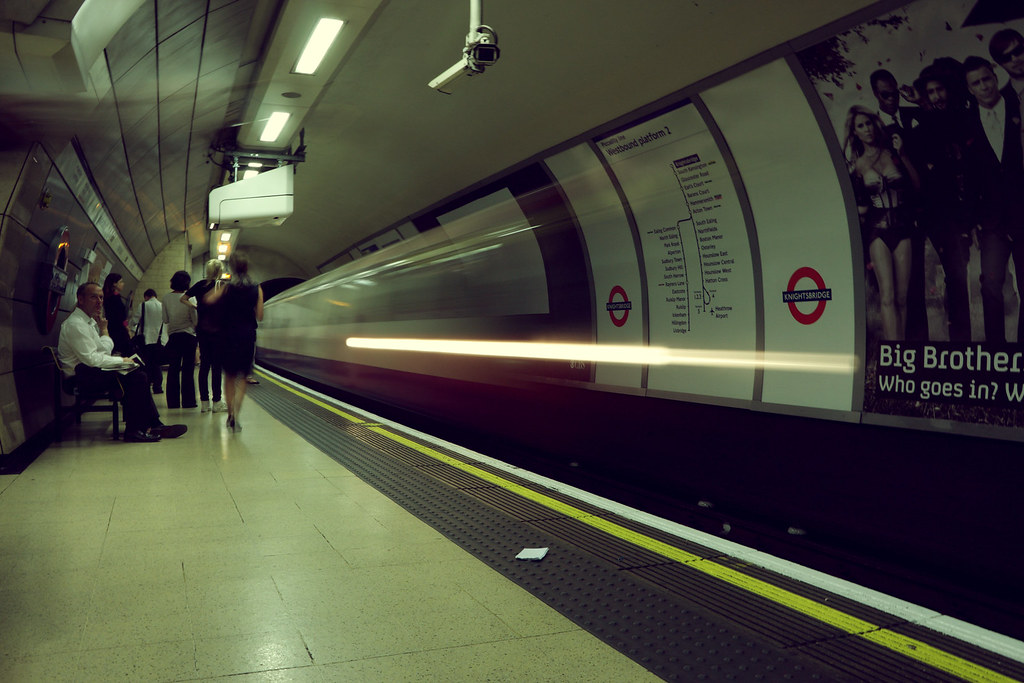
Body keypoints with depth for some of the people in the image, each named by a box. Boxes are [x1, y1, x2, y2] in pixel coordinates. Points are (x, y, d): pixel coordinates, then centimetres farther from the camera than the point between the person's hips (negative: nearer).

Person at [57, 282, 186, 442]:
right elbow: (91, 359, -20)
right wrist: (121, 360, -12)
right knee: (137, 378, -21)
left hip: (92, 370, 10)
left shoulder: (89, 321, 17)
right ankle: (134, 430, -15)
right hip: (82, 378, -10)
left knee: (139, 374, 0)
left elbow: (107, 349, 11)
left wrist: (103, 329, 1)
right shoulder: (75, 324, -15)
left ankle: (154, 425, -3)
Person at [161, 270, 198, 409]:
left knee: (173, 369, 7)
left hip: (172, 336, 3)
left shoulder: (166, 298, 0)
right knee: (188, 369, 1)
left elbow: (165, 320, 6)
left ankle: (173, 402, 9)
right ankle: (188, 401, 2)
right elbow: (195, 320, -8)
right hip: (188, 336, -3)